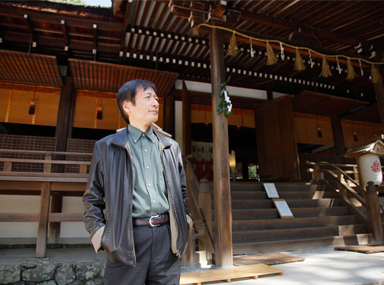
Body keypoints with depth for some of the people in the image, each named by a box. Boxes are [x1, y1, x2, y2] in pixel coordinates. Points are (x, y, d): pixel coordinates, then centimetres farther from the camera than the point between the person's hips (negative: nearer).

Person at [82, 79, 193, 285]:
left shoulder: (170, 147, 13)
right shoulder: (106, 147, 4)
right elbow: (92, 199, 6)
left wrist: (185, 222, 10)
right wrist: (100, 234, -3)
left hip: (167, 237, 3)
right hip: (126, 239, -2)